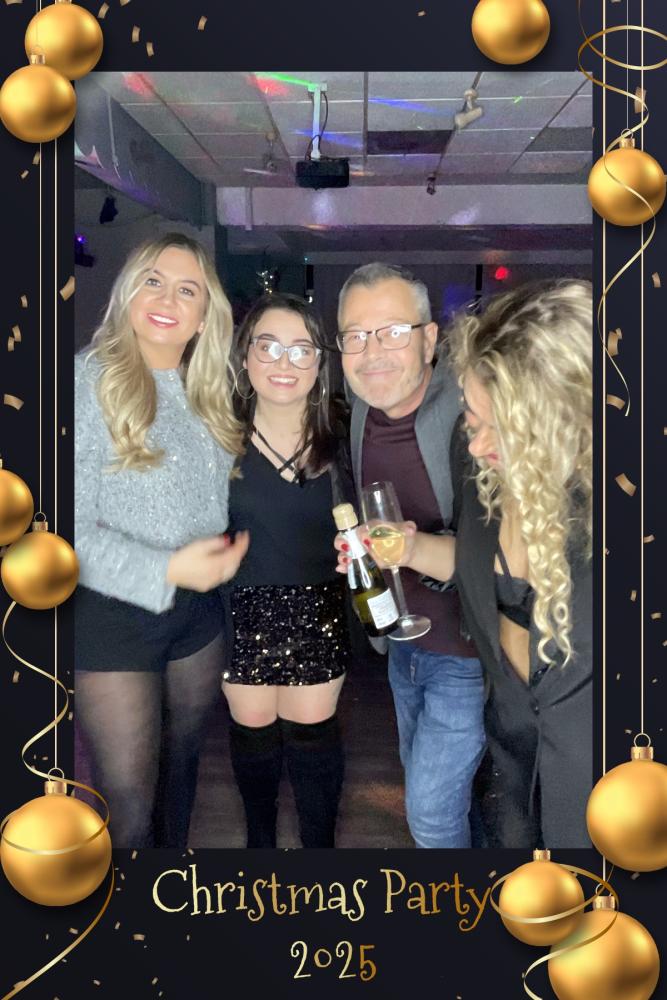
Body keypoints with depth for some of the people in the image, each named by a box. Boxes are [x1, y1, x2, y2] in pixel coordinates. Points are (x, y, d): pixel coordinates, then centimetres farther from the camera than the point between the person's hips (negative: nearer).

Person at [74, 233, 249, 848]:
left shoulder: (207, 393, 7)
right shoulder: (88, 380, -14)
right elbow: (73, 525, -19)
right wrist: (165, 571, -26)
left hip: (200, 608, 6)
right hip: (114, 613, -6)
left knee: (183, 762, 22)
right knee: (128, 805, 3)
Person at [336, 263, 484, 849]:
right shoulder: (360, 409, -2)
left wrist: (428, 548, -35)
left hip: (467, 647, -7)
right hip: (402, 637, 7)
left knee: (431, 811, 4)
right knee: (422, 773, 25)